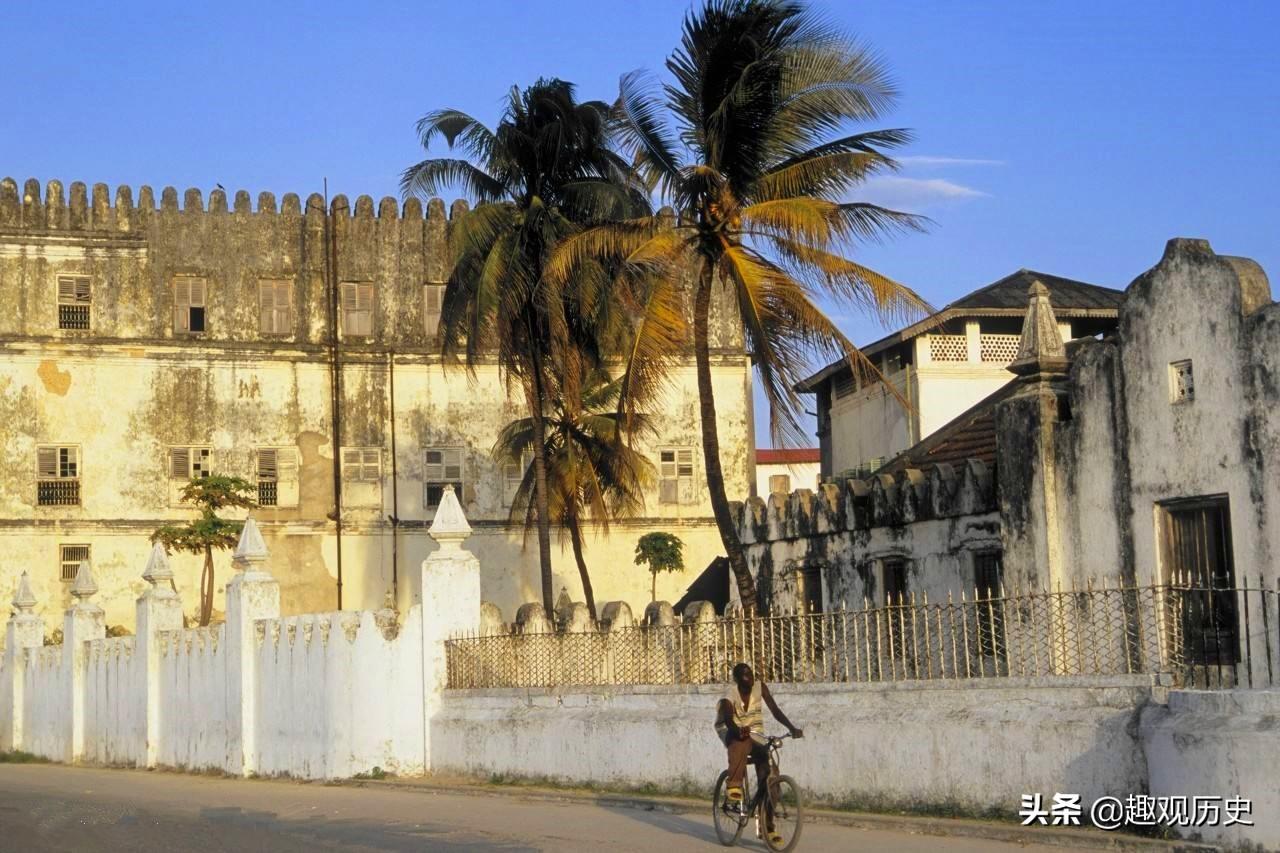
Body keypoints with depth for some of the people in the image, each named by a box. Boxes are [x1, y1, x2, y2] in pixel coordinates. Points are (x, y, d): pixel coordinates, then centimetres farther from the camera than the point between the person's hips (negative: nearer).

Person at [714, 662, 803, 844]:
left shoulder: (760, 687, -9)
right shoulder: (730, 695, -19)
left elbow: (775, 710, -14)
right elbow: (728, 719, -34)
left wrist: (792, 728, -29)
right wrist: (739, 731, -57)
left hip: (756, 738, 4)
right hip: (736, 736, -3)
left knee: (767, 779, -10)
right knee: (741, 742, -42)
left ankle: (767, 827, 0)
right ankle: (733, 787, -37)